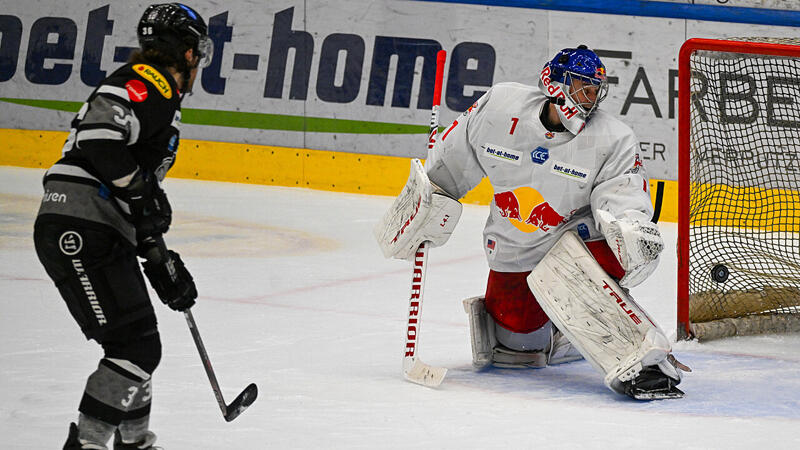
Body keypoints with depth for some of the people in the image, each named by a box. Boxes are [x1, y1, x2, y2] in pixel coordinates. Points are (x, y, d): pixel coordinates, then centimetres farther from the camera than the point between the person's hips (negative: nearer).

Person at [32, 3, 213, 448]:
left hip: (104, 238, 10)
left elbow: (139, 211, 29)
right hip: (79, 231, -10)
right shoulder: (148, 82, -7)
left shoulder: (160, 101, 25)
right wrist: (141, 191, -19)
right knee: (135, 346, -13)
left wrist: (162, 261, 27)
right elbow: (98, 132, -26)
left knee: (142, 346, 19)